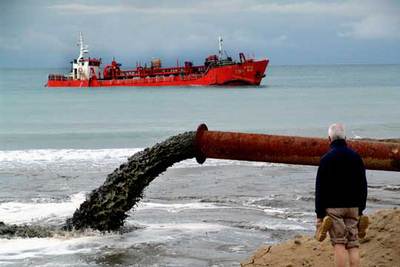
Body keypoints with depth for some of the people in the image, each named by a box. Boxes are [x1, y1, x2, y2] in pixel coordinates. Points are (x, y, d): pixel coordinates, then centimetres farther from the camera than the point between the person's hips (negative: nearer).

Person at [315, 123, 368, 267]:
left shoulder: (326, 159, -7)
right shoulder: (356, 157, 6)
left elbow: (320, 189, -8)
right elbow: (363, 186, 10)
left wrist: (319, 214, -3)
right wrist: (361, 209, 17)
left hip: (333, 207, -3)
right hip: (353, 207, 3)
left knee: (339, 244, -2)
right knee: (353, 244, 5)